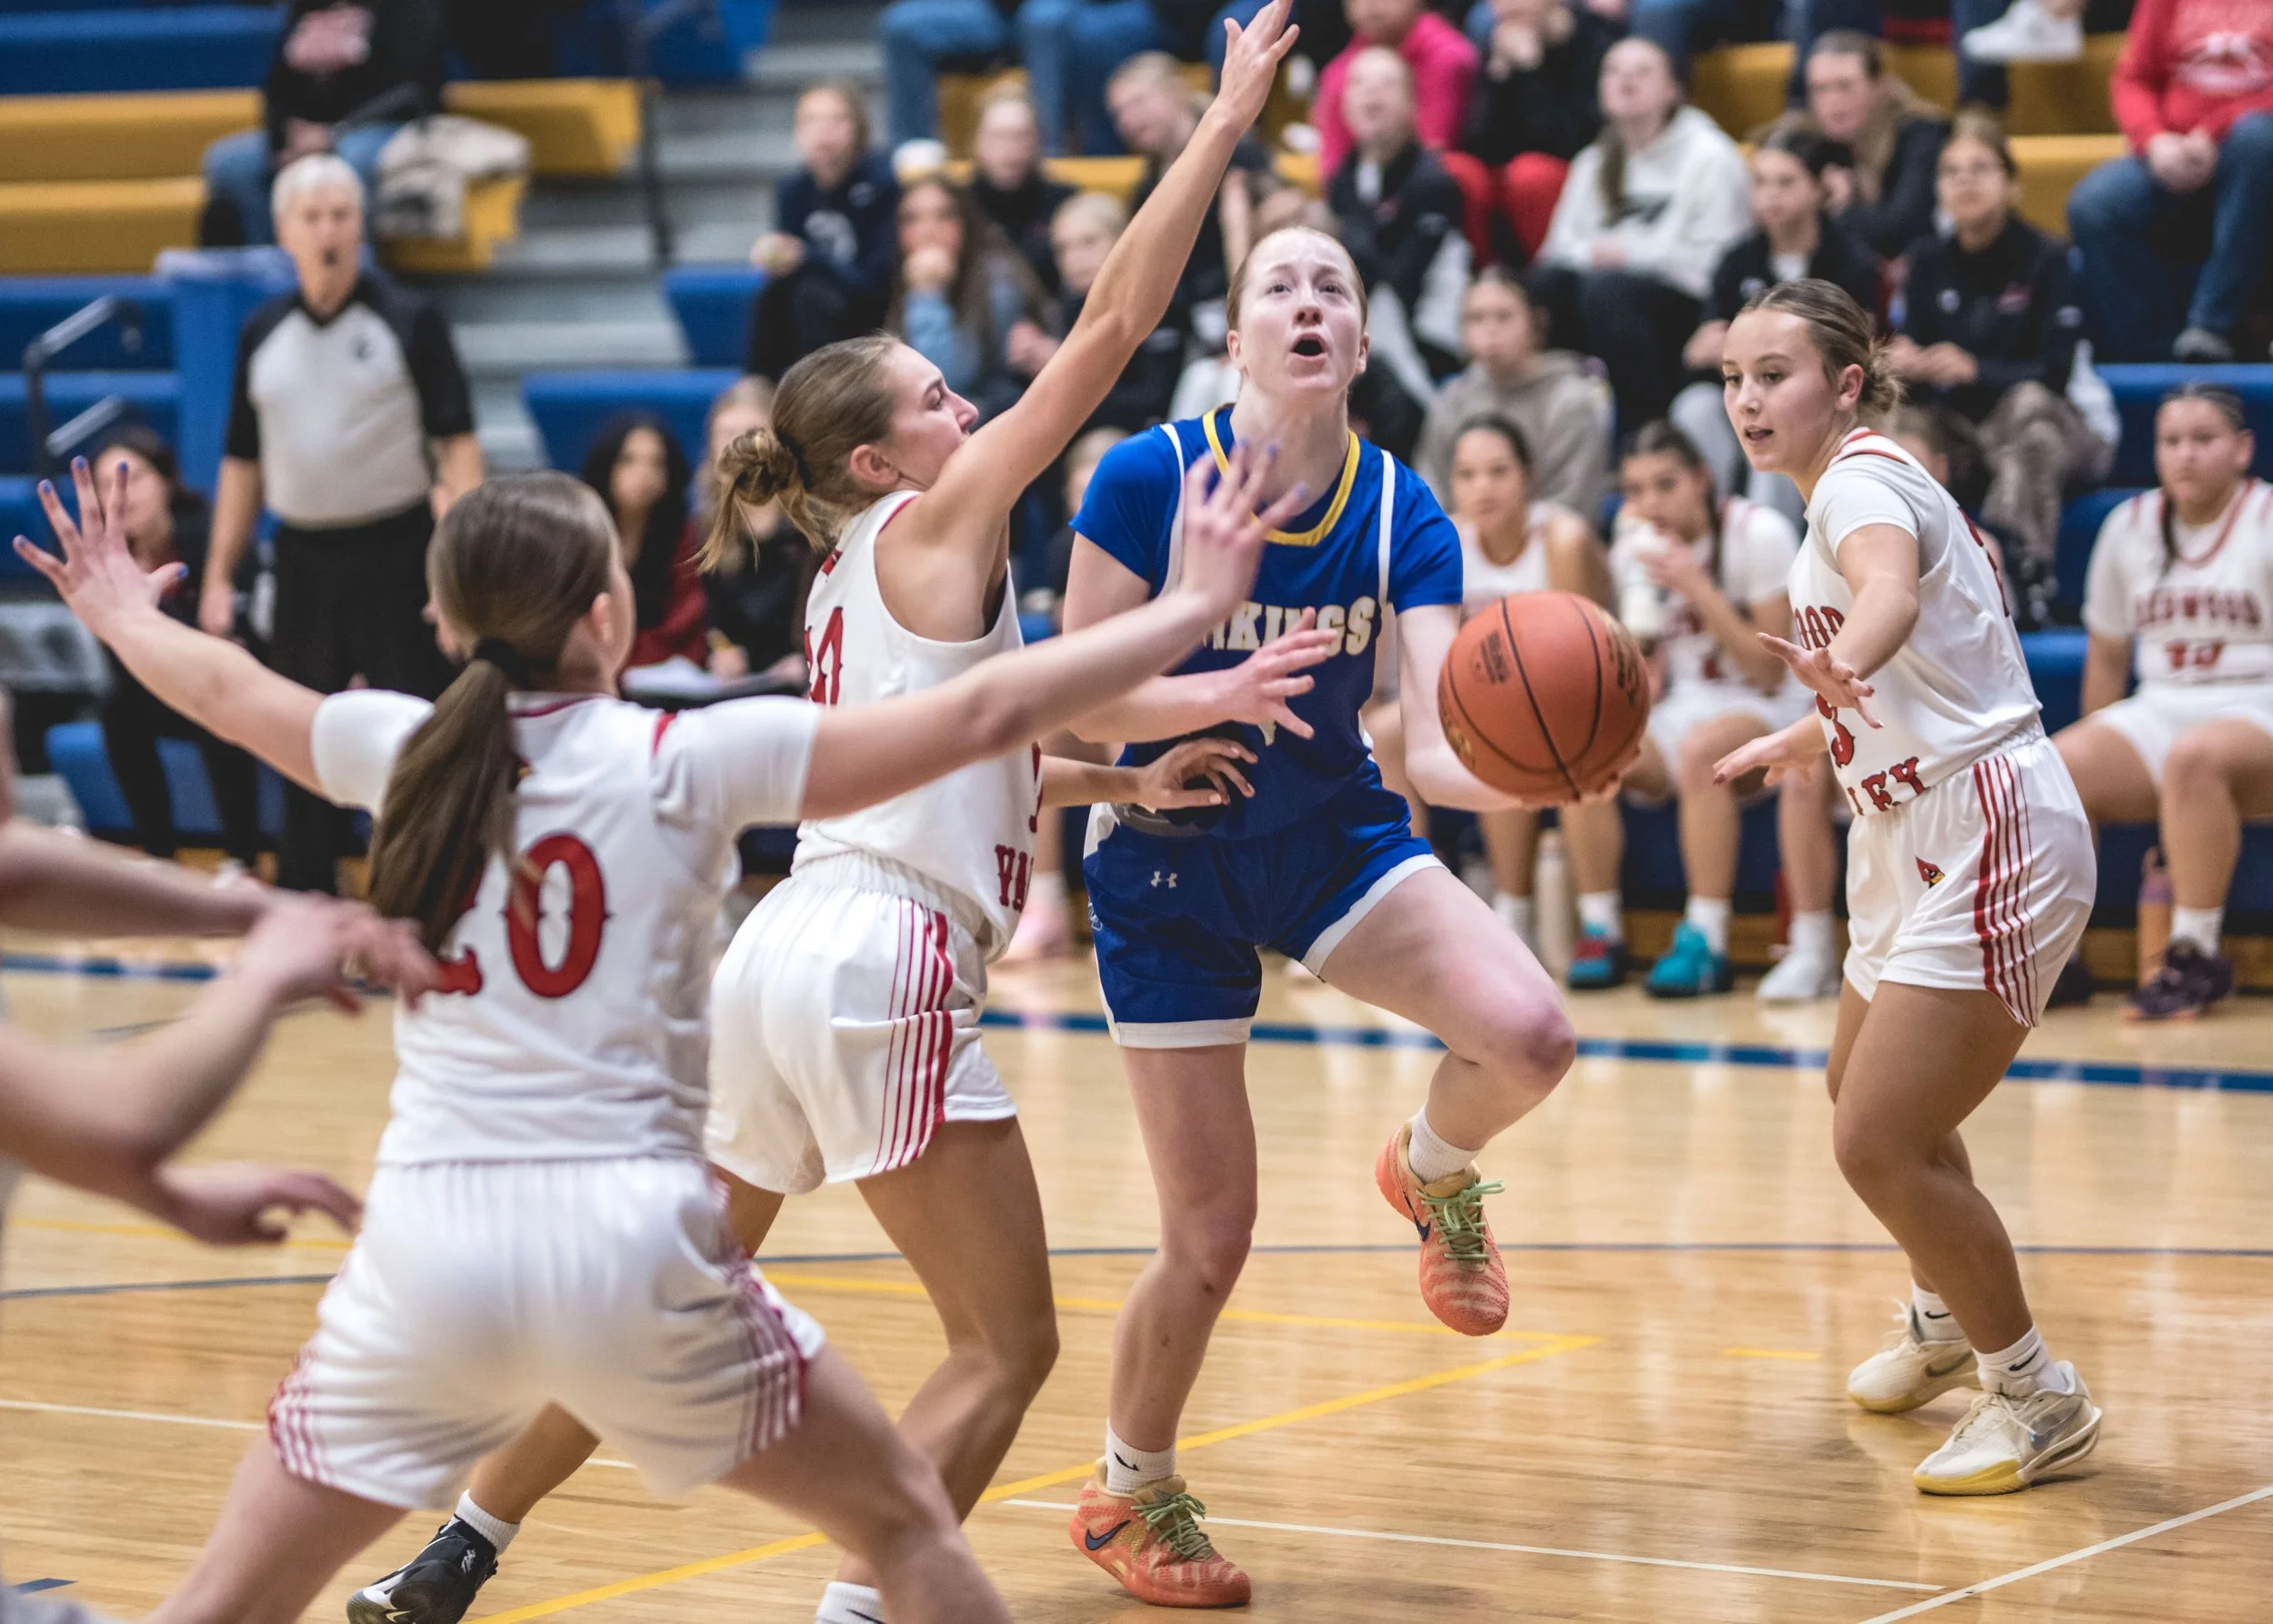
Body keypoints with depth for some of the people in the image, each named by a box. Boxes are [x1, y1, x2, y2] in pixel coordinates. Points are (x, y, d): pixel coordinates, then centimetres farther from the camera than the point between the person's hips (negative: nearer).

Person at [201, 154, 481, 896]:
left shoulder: (410, 322, -3)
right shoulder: (262, 332, 8)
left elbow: (457, 444, -5)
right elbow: (242, 463, 13)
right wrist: (218, 576, 9)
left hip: (396, 554, -4)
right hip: (303, 557, 4)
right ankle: (303, 906, 19)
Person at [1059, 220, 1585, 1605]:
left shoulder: (1402, 516, -11)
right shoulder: (1150, 477, -18)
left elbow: (1436, 740, -20)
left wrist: (1512, 776, -42)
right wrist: (1222, 691, -32)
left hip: (1335, 839, 2)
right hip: (1171, 866, -2)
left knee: (1531, 1038, -26)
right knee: (1213, 1239, -3)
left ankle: (1436, 1171, 12)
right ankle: (1130, 1492, 26)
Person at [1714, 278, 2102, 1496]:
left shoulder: (1860, 485, -16)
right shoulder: (1860, 489, 13)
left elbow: (1891, 592, -42)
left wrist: (1841, 666, -62)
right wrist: (1799, 742, 41)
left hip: (1993, 839, -11)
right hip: (1920, 845, 11)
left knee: (1881, 1143, -15)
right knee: (1864, 1092, 28)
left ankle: (2037, 1400, 0)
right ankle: (1943, 1325, 53)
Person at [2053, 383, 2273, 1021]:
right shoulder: (2129, 527, 12)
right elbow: (2107, 654, 20)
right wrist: (2098, 758, 14)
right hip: (2159, 712, 5)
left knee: (2193, 757, -40)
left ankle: (2196, 954, -30)